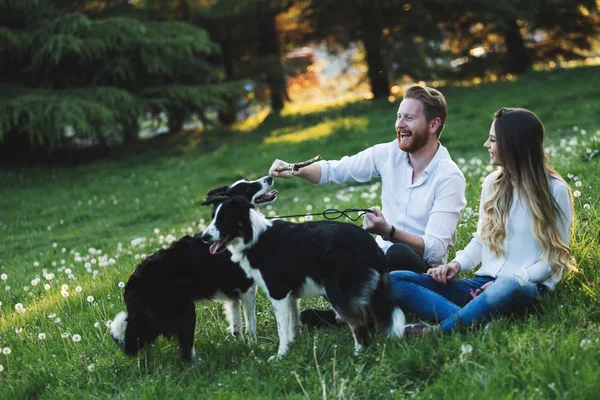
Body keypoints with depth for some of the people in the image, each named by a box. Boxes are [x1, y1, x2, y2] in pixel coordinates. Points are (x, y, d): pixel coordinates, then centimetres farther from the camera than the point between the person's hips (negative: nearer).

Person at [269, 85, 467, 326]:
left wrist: (388, 232, -39)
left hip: (421, 270, -4)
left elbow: (435, 250, -23)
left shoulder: (450, 178, -15)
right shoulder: (389, 154, 1)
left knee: (399, 254, -39)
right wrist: (295, 170, -15)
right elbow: (333, 171, 5)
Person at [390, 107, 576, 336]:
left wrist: (516, 277, -18)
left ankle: (441, 330, -33)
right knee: (394, 281, -15)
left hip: (528, 286, -6)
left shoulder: (555, 191, -3)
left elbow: (555, 257, -3)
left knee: (508, 286, -46)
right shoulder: (492, 184, 13)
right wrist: (457, 264, 0)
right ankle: (475, 323, -37)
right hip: (485, 283, 6)